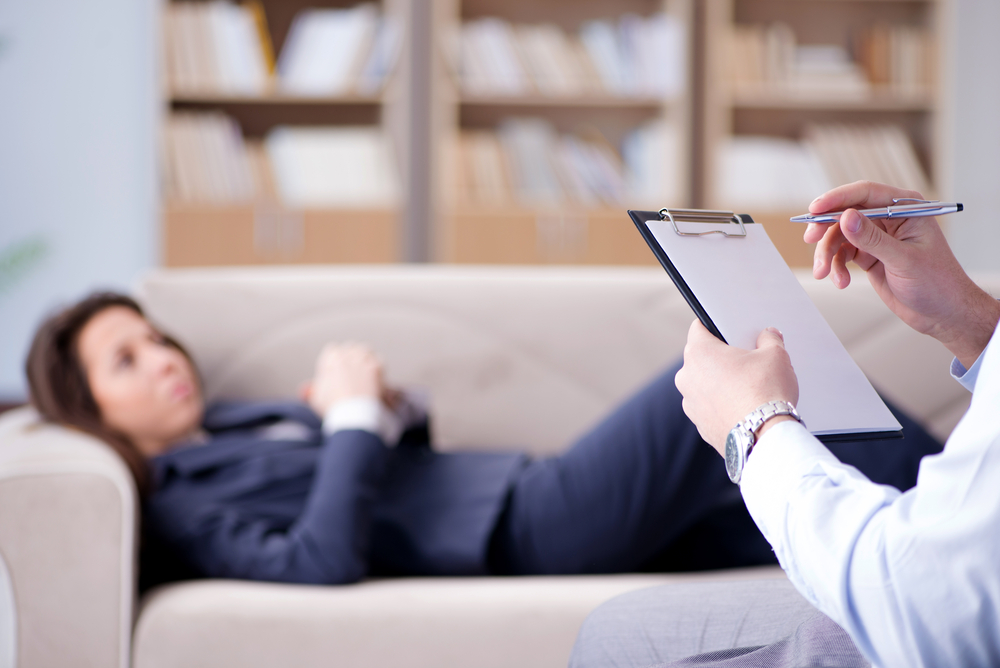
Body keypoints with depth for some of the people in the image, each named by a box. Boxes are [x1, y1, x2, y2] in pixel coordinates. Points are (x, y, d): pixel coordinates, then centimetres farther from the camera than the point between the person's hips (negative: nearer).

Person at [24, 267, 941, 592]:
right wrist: (354, 418, -16)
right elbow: (321, 561, -23)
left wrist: (389, 407, 2)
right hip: (524, 540, -9)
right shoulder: (180, 508, -5)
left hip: (537, 492, 9)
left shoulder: (237, 423, 20)